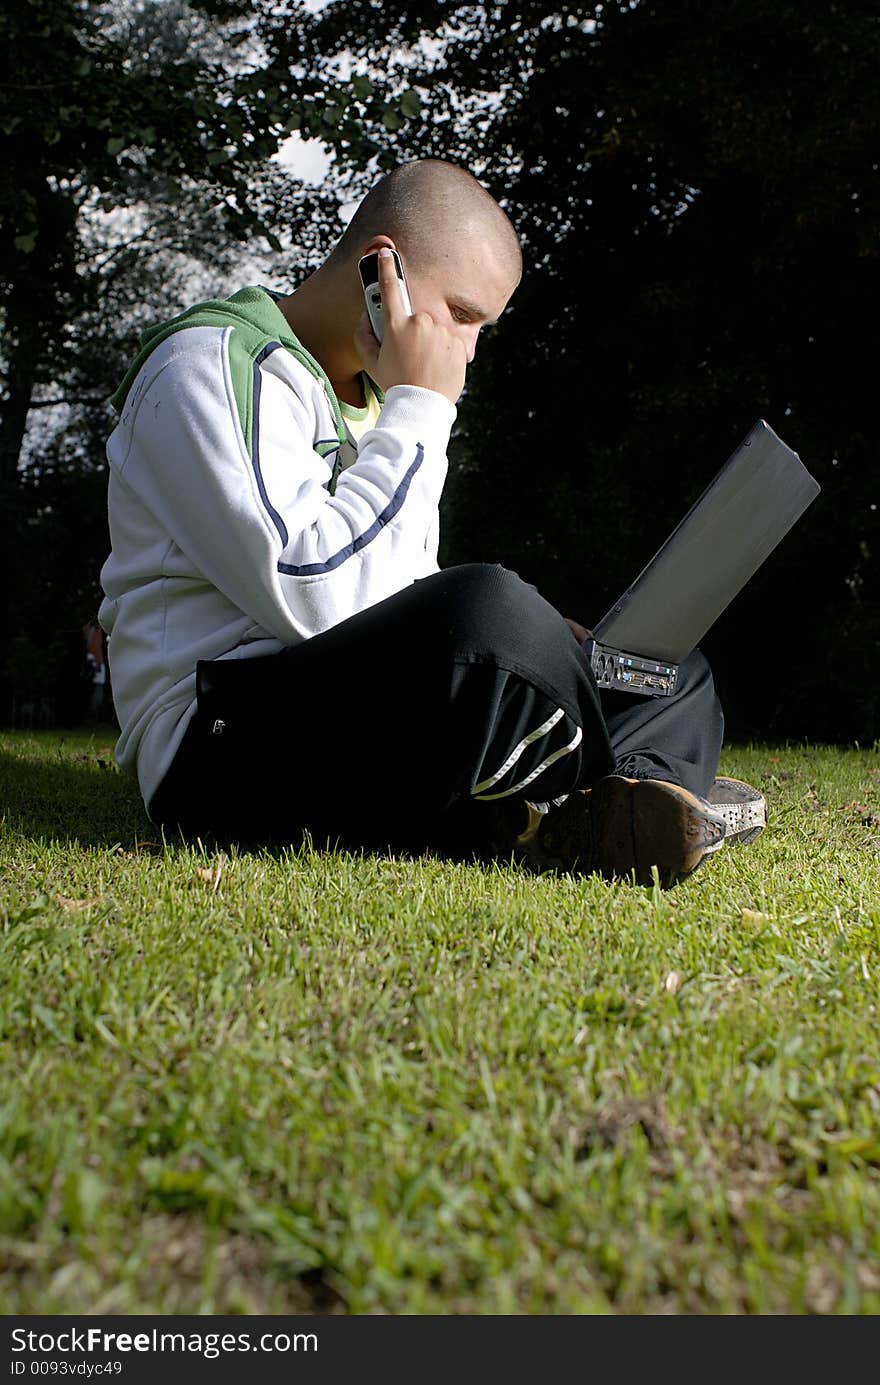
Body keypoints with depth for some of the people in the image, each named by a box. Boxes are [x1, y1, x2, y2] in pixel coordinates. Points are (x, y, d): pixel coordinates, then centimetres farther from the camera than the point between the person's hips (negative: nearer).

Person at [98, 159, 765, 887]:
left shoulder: (375, 393, 22)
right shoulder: (212, 364, -7)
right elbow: (313, 593, -23)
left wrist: (539, 645, 5)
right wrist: (419, 410, -13)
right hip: (223, 746, -9)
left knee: (676, 675, 8)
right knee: (489, 610, -37)